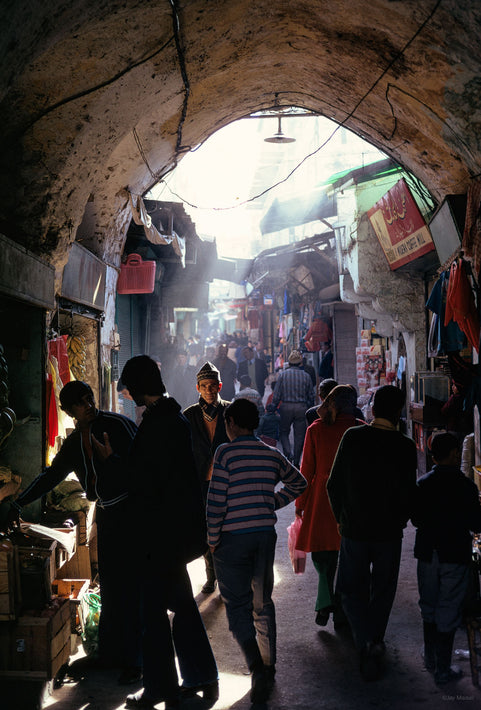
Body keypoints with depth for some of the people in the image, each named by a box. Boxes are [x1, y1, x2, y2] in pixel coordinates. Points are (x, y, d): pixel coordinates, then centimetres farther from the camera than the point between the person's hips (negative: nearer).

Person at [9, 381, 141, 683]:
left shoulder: (118, 424, -9)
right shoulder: (74, 443, 12)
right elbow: (51, 475, 20)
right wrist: (19, 503, 18)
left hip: (132, 509, -7)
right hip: (106, 514, 7)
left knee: (131, 585, -6)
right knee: (109, 585, 11)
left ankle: (134, 660, 1)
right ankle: (110, 653, 23)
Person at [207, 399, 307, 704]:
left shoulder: (226, 452, -10)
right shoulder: (272, 454, 7)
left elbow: (216, 499, -13)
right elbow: (298, 483, 20)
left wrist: (213, 539, -3)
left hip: (233, 538, -5)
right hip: (266, 533, 5)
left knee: (238, 605, 0)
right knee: (263, 603, 16)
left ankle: (257, 667, -16)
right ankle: (269, 667, 23)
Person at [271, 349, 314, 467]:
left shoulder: (283, 374, -2)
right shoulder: (306, 376, 2)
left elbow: (276, 394, -3)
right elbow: (311, 396, 5)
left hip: (286, 406, -1)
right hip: (302, 407, 1)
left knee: (284, 432, 13)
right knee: (299, 435, 7)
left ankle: (288, 453, -9)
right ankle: (296, 462, 10)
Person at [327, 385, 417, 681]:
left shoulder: (352, 437, -8)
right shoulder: (405, 446, -12)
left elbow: (334, 484, -3)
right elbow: (409, 493, -7)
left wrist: (341, 518, 12)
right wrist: (399, 522, 12)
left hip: (354, 529, 0)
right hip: (389, 532, 0)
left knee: (352, 588, 13)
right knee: (383, 590, 18)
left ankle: (367, 642, -3)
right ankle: (376, 641, 26)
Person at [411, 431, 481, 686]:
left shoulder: (422, 484, -4)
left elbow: (415, 519, 4)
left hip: (427, 554, 4)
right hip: (455, 555, -3)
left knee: (429, 607, 18)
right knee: (448, 612, 5)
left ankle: (430, 660, 30)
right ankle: (442, 669, 10)